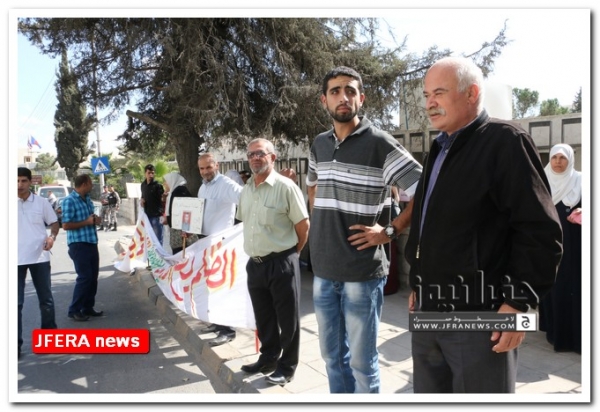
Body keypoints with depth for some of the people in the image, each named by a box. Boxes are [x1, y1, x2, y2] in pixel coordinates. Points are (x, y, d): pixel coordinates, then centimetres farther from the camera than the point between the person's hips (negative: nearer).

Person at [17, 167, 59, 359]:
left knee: (46, 299, 13)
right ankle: (16, 343, 14)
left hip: (39, 257, 1)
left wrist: (52, 237, -11)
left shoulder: (41, 202, 0)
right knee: (16, 303, 5)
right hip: (17, 259, -1)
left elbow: (54, 223, 9)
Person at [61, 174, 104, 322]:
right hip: (78, 244, -8)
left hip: (91, 243, 8)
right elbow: (66, 225, -17)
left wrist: (95, 219, 2)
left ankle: (88, 307, 23)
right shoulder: (69, 201, -12)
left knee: (93, 277, 11)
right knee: (84, 277, -7)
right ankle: (74, 310, 6)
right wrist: (86, 222, -18)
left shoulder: (88, 200, 12)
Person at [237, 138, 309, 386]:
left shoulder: (286, 187, -12)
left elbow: (304, 226, -9)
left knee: (287, 318, 7)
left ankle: (287, 366, 23)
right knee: (263, 317, 18)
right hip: (255, 264, 7)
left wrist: (290, 253, 1)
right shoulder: (246, 190, 9)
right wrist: (256, 250, 14)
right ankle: (268, 359, 36)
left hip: (281, 264, -6)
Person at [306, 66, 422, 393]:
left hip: (362, 272, -6)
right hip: (323, 270, 6)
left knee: (361, 360, 8)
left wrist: (390, 231, -13)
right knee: (332, 355, 20)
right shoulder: (319, 144, 9)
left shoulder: (379, 143, -10)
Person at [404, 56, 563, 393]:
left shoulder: (505, 141, -10)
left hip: (478, 315, -8)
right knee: (428, 393, 18)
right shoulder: (440, 149, 15)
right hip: (428, 310, 8)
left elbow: (539, 230, -15)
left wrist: (520, 302, -17)